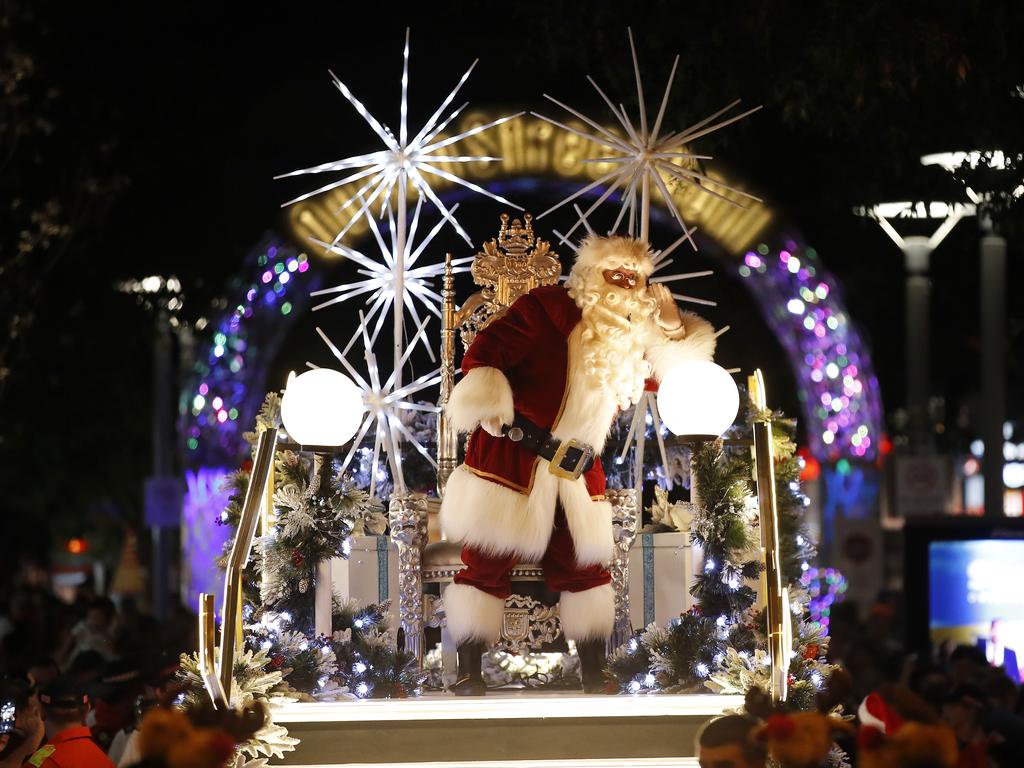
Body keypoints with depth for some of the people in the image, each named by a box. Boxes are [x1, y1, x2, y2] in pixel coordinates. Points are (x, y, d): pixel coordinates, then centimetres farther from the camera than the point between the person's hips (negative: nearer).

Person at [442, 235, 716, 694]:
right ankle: (468, 675, 3)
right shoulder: (550, 308, -9)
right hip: (512, 457, -6)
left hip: (578, 473, 6)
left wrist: (674, 331, 2)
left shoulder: (632, 337, 12)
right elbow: (490, 348, -18)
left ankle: (594, 681, 15)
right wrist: (485, 393, -36)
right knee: (487, 564, -4)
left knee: (586, 568, 8)